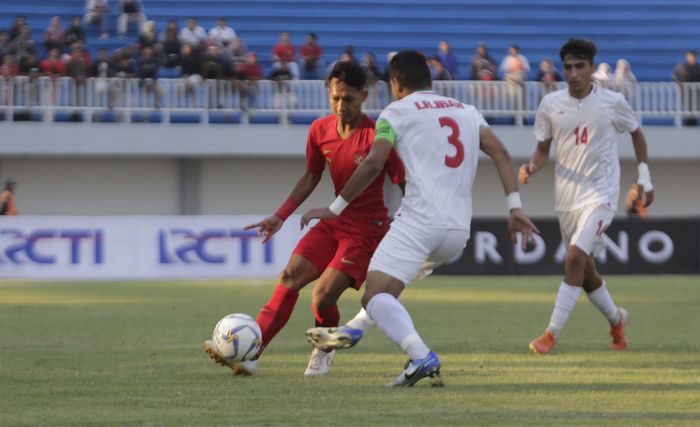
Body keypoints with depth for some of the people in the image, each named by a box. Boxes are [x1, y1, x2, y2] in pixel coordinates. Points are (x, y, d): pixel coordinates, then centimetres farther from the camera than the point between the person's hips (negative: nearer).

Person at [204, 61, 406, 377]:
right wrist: (280, 216, 7)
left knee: (322, 297, -17)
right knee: (289, 279, -10)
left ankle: (325, 350, 15)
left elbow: (404, 185, -12)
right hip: (334, 221, 6)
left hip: (367, 229, -6)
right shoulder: (320, 131, 0)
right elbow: (311, 177, 15)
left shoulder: (376, 137, -18)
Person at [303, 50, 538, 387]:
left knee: (376, 295, -14)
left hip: (420, 220, -7)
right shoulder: (467, 112, 21)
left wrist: (335, 208, 0)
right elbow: (500, 152, 9)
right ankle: (352, 332, 40)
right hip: (459, 230, 7)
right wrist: (515, 207, 4)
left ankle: (422, 358, -35)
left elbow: (373, 163, -7)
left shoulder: (397, 112, 5)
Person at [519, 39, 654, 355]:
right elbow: (543, 149, 7)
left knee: (575, 257, -21)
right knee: (584, 269, 12)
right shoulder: (551, 104, -1)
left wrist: (644, 178, 8)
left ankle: (552, 334, -18)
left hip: (600, 194, -4)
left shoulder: (612, 103, -6)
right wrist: (532, 167, -14)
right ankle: (616, 319, 39)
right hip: (566, 196, 4)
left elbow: (636, 133, 11)